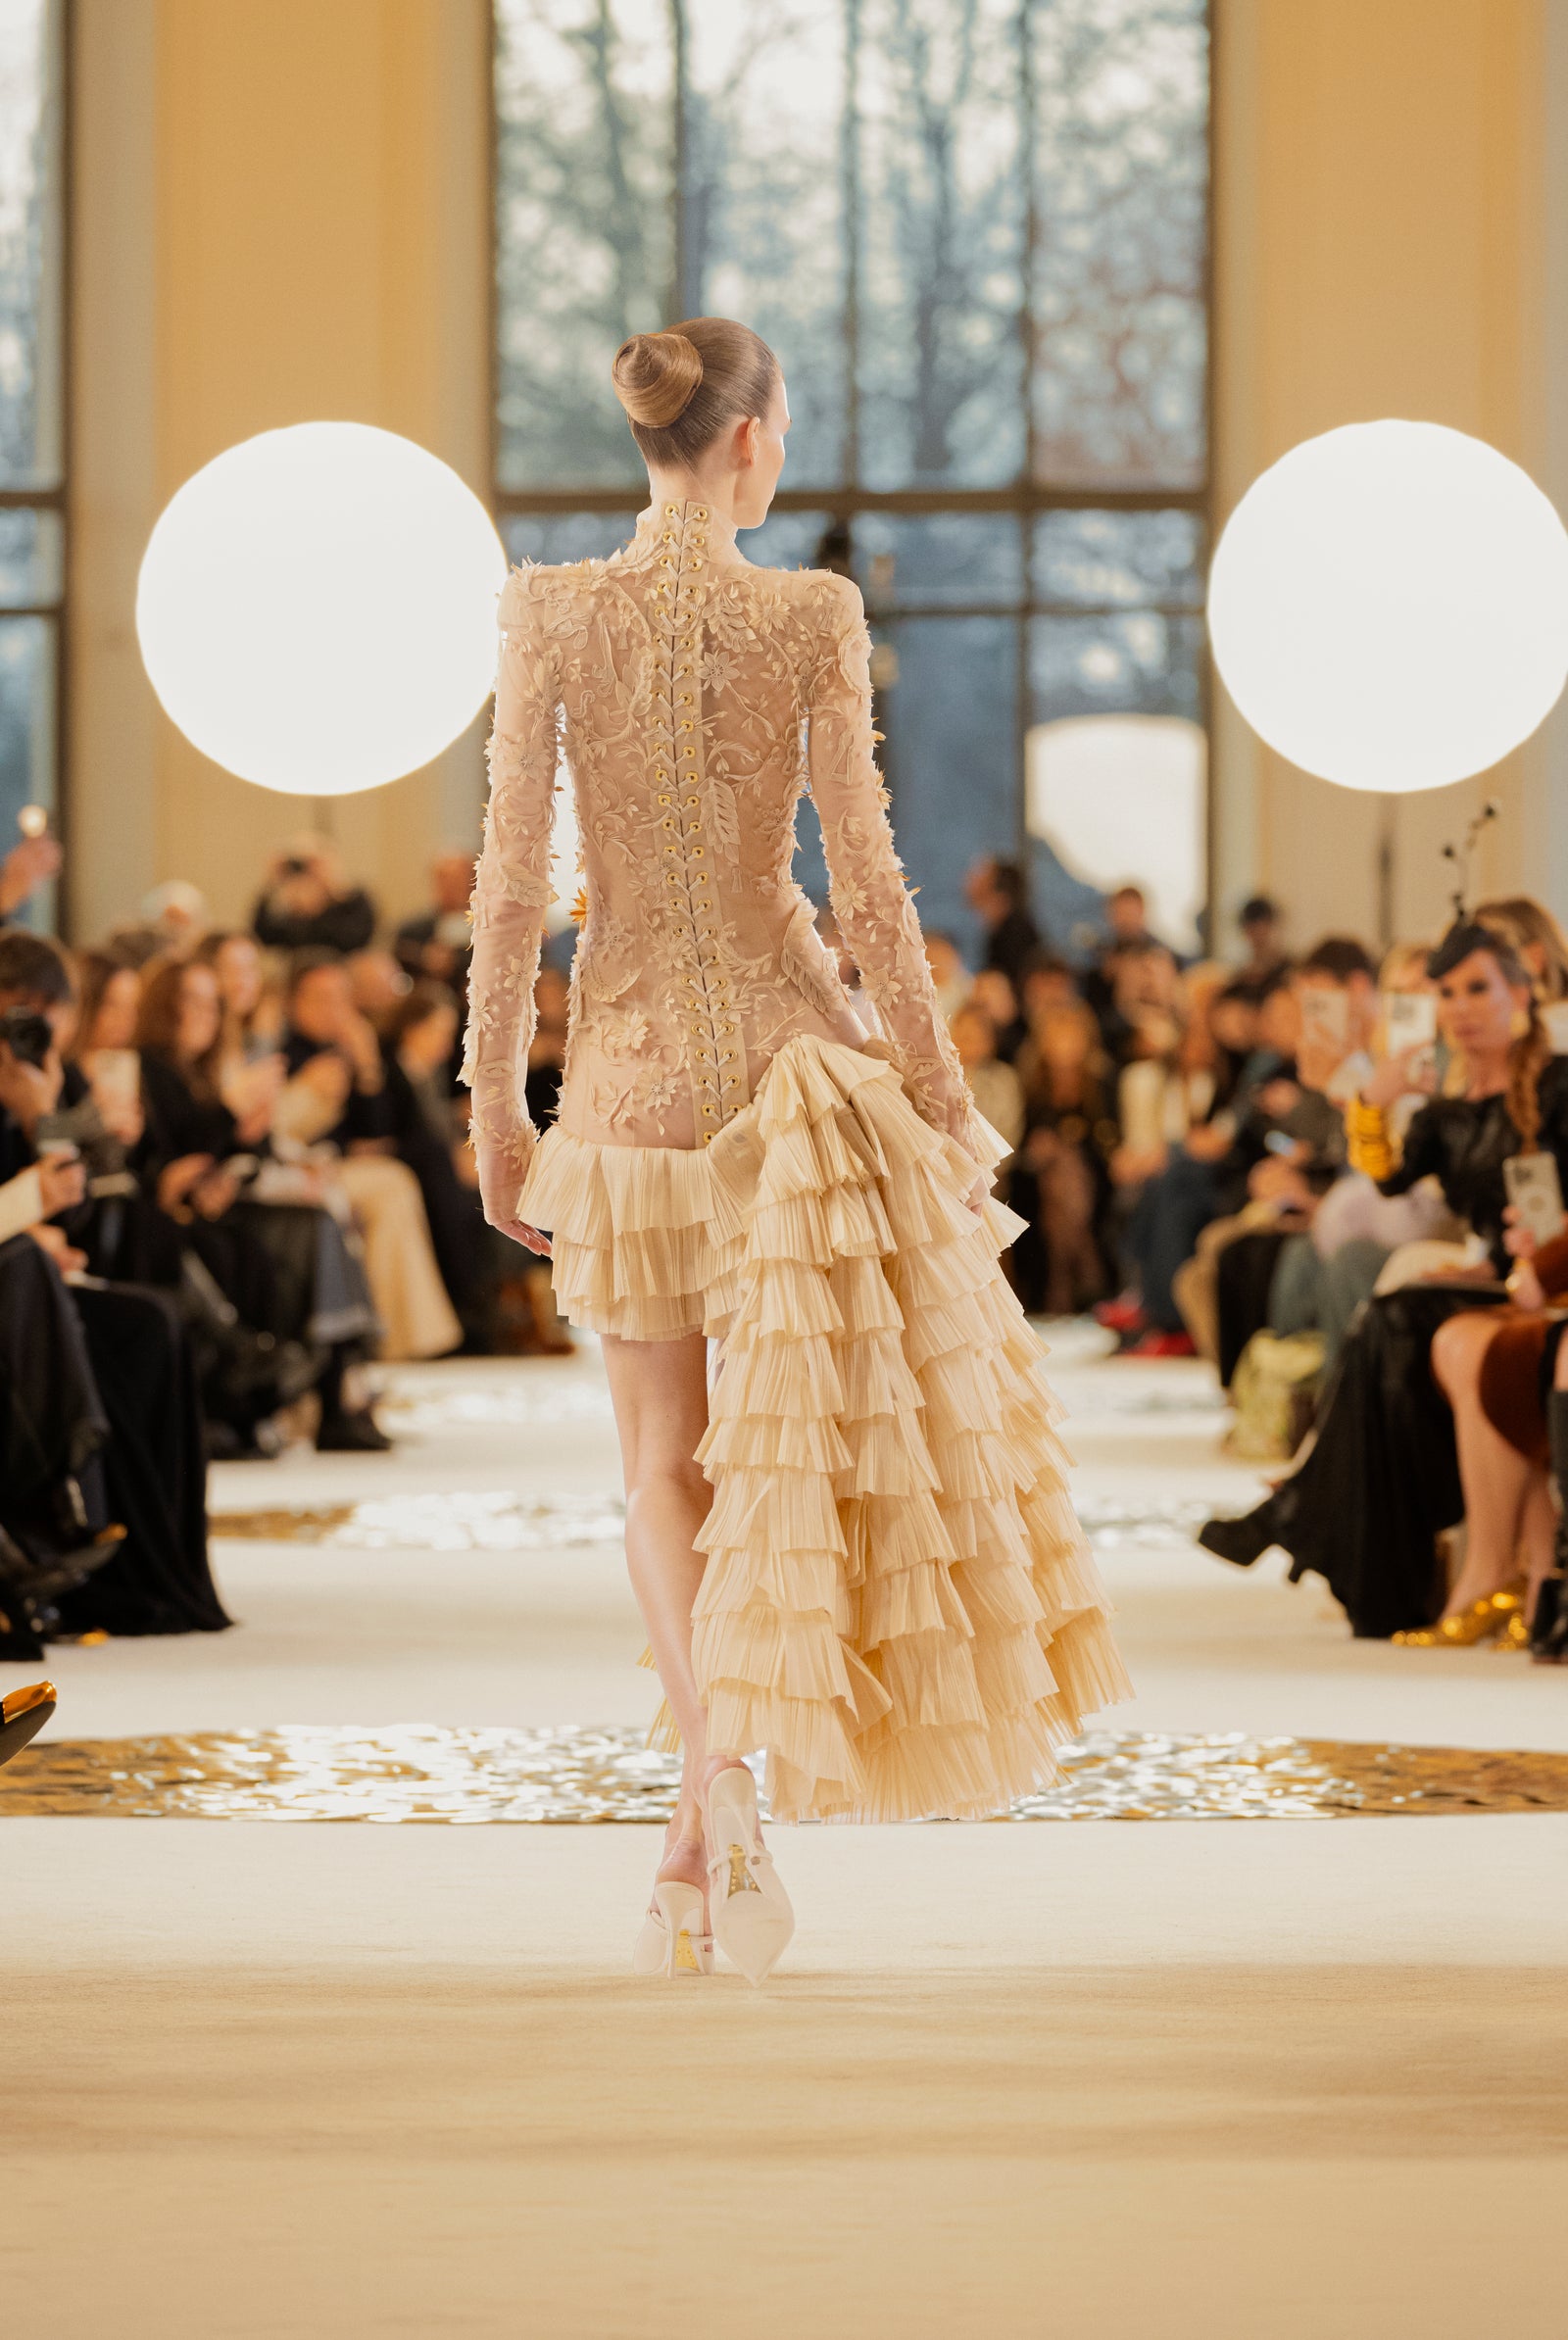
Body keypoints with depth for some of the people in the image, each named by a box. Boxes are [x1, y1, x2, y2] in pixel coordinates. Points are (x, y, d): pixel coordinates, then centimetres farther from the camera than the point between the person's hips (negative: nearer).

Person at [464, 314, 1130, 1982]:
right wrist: (938, 1088, 1)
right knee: (769, 1445, 14)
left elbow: (510, 882, -5)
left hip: (631, 1061, 1)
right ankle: (713, 1813, 5)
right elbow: (864, 878, -7)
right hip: (790, 1043, -1)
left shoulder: (550, 612, -5)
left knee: (663, 1463, 10)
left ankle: (724, 1807, -7)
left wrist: (494, 1111, 3)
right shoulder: (814, 618, -7)